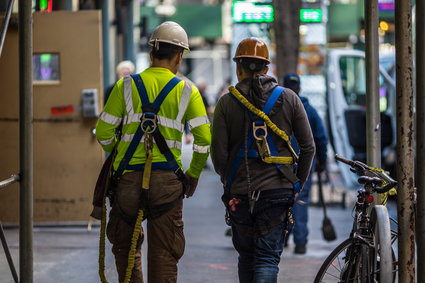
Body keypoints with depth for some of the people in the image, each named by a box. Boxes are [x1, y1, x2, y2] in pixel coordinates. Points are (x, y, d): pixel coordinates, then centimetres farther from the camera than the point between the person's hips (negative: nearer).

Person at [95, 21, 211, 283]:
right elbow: (204, 139, -3)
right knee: (164, 253, 5)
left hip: (128, 179, 1)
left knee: (125, 245, 19)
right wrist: (193, 175, 12)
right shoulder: (186, 91, 3)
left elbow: (104, 134, 2)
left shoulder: (126, 86, 3)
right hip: (167, 181, 0)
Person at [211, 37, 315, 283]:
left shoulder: (227, 102, 0)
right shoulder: (289, 98, 4)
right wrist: (298, 184, 13)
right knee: (268, 258, -1)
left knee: (246, 256, 16)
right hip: (278, 192, 0)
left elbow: (218, 154, -4)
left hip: (240, 195, 0)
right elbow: (308, 147, 2)